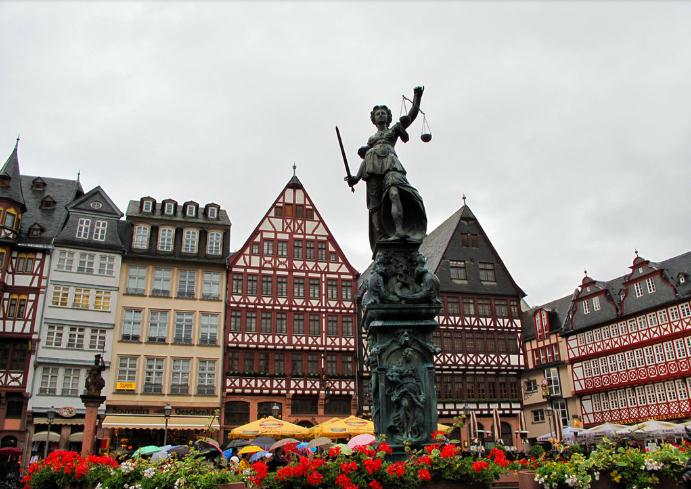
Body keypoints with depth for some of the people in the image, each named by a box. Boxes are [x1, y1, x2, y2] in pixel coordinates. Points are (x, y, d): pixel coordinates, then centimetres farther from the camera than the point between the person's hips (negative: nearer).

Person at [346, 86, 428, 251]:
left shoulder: (394, 129, 27)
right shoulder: (371, 138, 34)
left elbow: (412, 114, 15)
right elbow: (365, 158, 25)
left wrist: (417, 97, -1)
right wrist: (356, 178, 11)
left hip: (390, 164, -3)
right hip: (373, 167, 3)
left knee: (394, 193, -31)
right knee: (375, 205, -12)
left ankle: (400, 230, -44)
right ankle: (381, 239, -18)